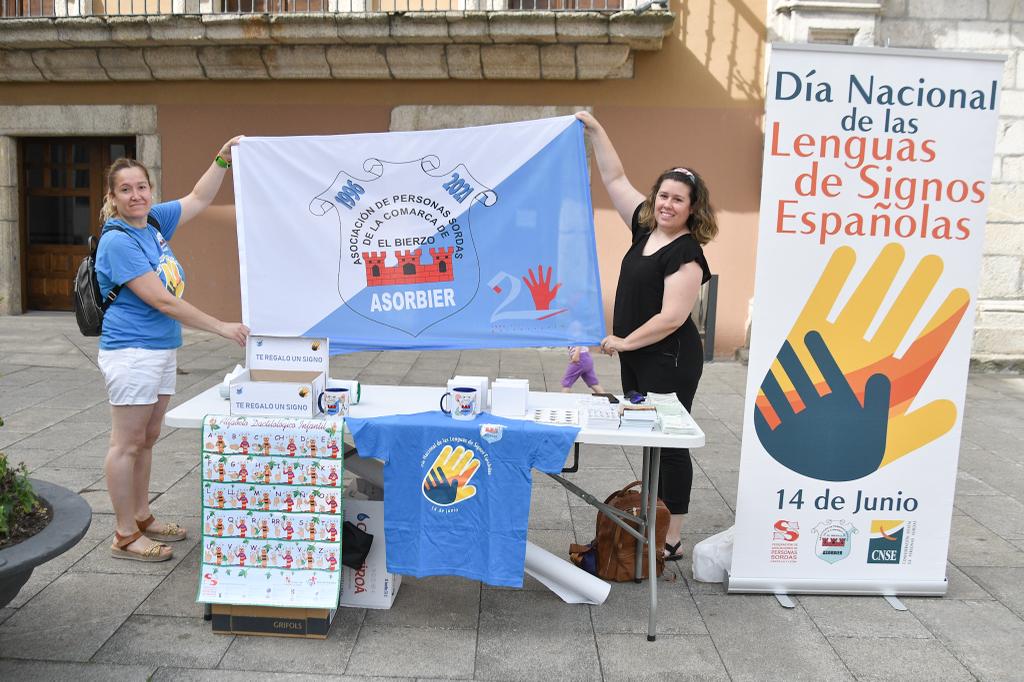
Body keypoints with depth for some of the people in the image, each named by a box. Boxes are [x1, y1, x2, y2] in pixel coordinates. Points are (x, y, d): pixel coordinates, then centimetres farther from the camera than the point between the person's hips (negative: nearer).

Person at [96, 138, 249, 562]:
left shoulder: (154, 221, 7)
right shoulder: (118, 241, -16)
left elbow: (198, 199, 19)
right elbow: (162, 301, -20)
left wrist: (223, 158, 8)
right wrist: (222, 327, -18)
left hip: (162, 350, 8)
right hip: (132, 353, -8)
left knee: (146, 441, 15)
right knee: (127, 444, 0)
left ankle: (142, 518, 27)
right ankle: (125, 537, 9)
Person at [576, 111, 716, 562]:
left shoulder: (686, 254, -16)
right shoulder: (647, 229, 6)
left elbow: (671, 317, -22)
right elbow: (615, 180, 13)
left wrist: (623, 341, -13)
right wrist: (595, 131, 11)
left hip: (669, 363, -8)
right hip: (636, 359, 8)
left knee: (669, 445, 0)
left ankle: (671, 541, 10)